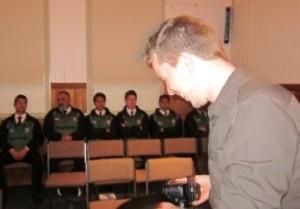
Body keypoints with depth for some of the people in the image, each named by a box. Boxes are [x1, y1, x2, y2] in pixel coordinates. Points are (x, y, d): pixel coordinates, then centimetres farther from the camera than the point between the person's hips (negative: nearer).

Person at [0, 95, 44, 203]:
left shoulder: (34, 122, 14)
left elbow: (39, 139, 4)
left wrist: (26, 149, -12)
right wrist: (12, 150, -12)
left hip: (28, 151, -1)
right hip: (11, 152, 2)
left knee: (38, 161, -35)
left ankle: (36, 193, -23)